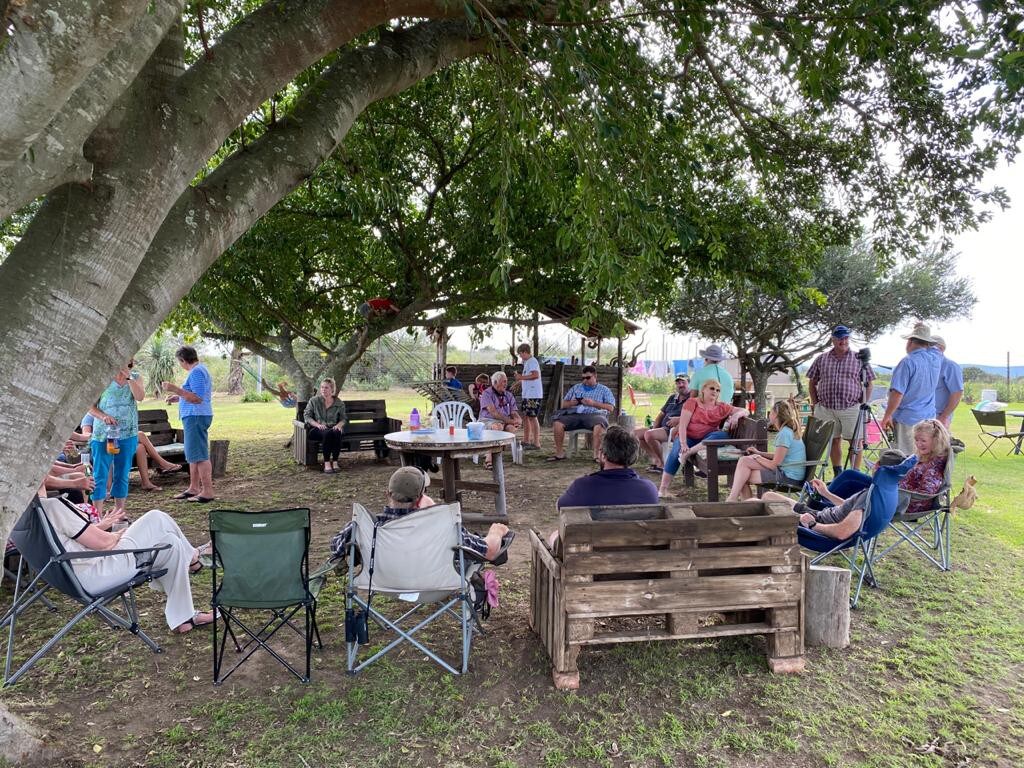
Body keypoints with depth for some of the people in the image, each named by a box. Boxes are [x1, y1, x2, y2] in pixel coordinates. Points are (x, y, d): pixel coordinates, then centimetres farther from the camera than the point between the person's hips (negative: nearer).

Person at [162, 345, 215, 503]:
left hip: (196, 417, -11)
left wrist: (176, 389, -22)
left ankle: (208, 491, -7)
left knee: (199, 455, -9)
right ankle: (193, 488, 23)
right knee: (193, 455, 16)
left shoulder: (196, 372, -15)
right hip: (194, 417, 11)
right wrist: (179, 397, 26)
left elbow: (198, 398, -23)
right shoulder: (200, 370, 18)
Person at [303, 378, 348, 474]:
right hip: (316, 429, -2)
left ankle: (335, 461, -31)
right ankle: (326, 463, -35)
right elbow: (306, 416, 0)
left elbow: (343, 419, 12)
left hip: (333, 428, 2)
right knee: (327, 433, -37)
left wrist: (338, 425, -12)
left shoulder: (339, 404, 7)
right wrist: (318, 424, -16)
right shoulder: (314, 400, 3)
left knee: (337, 433, -36)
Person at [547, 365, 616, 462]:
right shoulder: (575, 388, 26)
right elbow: (563, 404, 24)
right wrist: (571, 403, 0)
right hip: (574, 414, 3)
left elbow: (611, 408, 3)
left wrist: (594, 403, -9)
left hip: (594, 414, -3)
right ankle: (559, 453, -18)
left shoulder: (604, 390, 16)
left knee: (599, 425, -39)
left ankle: (597, 454, -32)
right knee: (557, 422, -25)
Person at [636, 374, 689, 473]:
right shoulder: (672, 398, 25)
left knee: (649, 434, -31)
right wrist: (654, 427, 6)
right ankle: (655, 458, 3)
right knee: (636, 432, -1)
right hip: (662, 427, 9)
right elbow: (661, 413, 24)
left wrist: (679, 419, -25)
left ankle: (661, 464, -13)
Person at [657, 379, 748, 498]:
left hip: (707, 439, 2)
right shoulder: (692, 402, 1)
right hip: (688, 437, -2)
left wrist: (736, 415, -16)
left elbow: (745, 411, 9)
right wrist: (683, 443, -22)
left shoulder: (722, 407, 9)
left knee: (723, 434, -30)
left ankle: (690, 452, -35)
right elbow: (683, 424, -8)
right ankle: (663, 488, -31)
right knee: (677, 451, -34)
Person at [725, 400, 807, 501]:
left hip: (788, 477, -9)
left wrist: (757, 457, -2)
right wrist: (759, 453, 14)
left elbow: (774, 465, -17)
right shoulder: (789, 431, 11)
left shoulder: (784, 434, -18)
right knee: (744, 460, 4)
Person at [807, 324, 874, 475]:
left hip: (851, 408, -2)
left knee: (855, 441, -2)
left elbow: (868, 383, 6)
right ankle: (837, 473, 20)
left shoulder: (859, 359, 5)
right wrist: (815, 403, 6)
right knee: (834, 440, 10)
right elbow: (812, 382, 14)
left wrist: (865, 403, -3)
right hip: (826, 409, 2)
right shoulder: (821, 359, 8)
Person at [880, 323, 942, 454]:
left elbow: (897, 393, -19)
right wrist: (924, 330, 20)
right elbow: (931, 346, 30)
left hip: (908, 419, -7)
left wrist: (887, 416, -12)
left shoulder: (908, 362, -16)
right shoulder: (936, 357, 3)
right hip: (929, 418, 7)